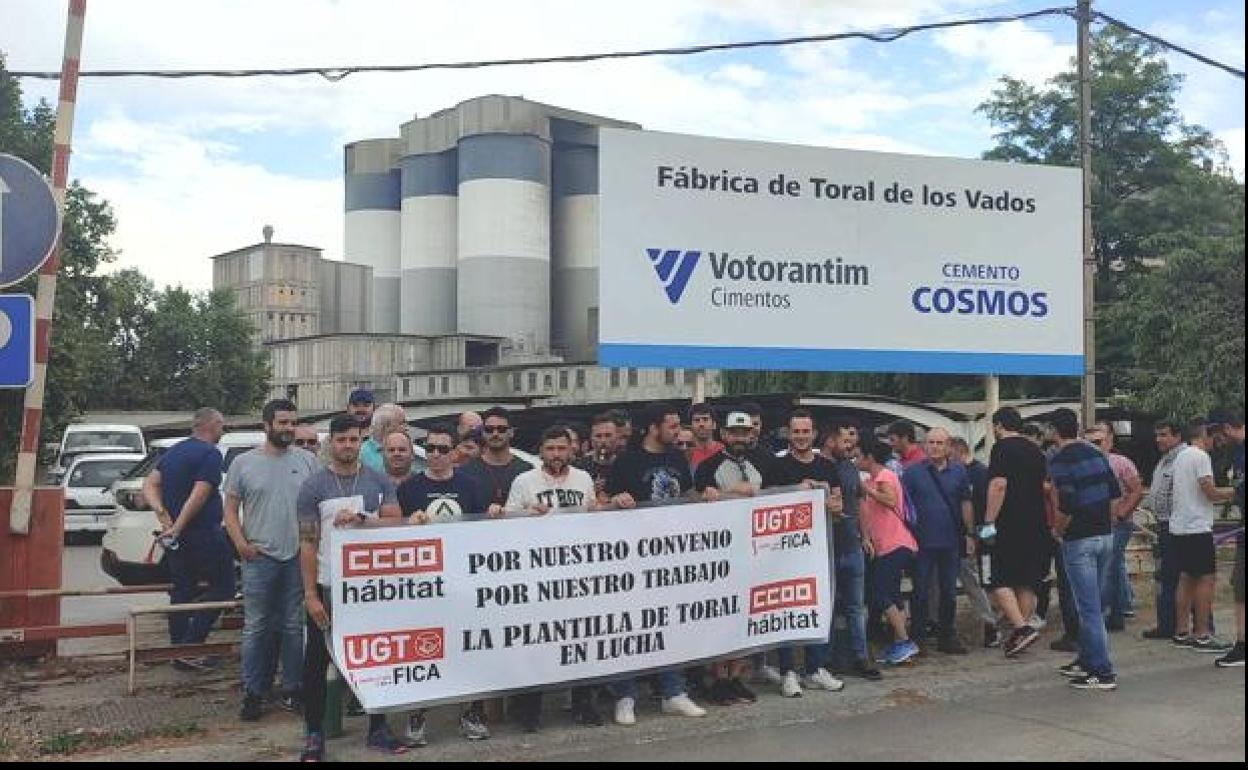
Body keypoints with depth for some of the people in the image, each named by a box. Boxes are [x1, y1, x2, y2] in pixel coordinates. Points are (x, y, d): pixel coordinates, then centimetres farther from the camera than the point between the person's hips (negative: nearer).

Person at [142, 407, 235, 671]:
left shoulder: (174, 451, 14)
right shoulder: (210, 454, -13)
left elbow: (149, 485, 8)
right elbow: (199, 495, -22)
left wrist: (162, 514, -4)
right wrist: (177, 528, -18)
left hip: (176, 538, 9)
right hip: (203, 535, -9)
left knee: (182, 591, 14)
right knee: (223, 587, 1)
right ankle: (190, 646, -6)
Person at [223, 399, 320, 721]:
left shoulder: (307, 460, 5)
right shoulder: (244, 463, 3)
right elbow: (230, 508, 4)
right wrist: (241, 544, -9)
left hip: (299, 558, 1)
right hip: (259, 558, -1)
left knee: (294, 627, 8)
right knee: (256, 628, 3)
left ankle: (291, 689, 19)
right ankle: (253, 692, 13)